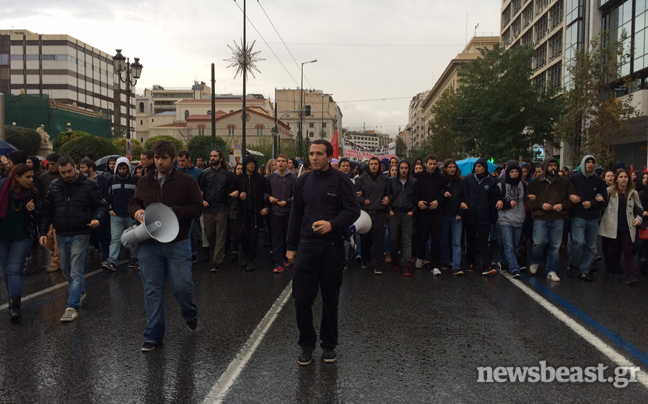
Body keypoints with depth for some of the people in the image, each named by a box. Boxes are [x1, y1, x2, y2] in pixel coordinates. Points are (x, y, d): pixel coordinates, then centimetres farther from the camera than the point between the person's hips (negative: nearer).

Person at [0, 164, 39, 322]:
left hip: (22, 236, -1)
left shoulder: (32, 193, -6)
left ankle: (14, 305, -12)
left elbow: (36, 217, 3)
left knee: (15, 270, -9)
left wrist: (31, 211, -17)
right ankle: (14, 301, 25)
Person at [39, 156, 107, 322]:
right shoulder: (54, 186, 6)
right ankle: (80, 291, 39)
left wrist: (97, 218, -20)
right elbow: (47, 211, 10)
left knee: (76, 272, -8)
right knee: (66, 271, 16)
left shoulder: (89, 185, -4)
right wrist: (43, 232, 4)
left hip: (80, 235, -5)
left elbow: (100, 206, 1)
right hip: (61, 235, 5)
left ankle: (73, 307, -6)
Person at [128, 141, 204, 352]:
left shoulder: (187, 181, -2)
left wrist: (172, 211, -18)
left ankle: (190, 314, 33)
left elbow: (197, 208, -6)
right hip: (149, 245, 3)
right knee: (152, 290, 6)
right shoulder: (145, 182, 9)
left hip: (177, 243, -3)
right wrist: (137, 211, -5)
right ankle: (153, 335, 17)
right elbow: (133, 202, 20)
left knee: (182, 286, -2)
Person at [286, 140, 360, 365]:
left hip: (332, 247, -2)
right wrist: (291, 246, 12)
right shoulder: (303, 181, 10)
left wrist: (332, 224, -22)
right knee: (302, 299, -1)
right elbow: (295, 216, 14)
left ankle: (329, 345, 25)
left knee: (331, 300, 9)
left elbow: (353, 210, -6)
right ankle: (307, 345, 16)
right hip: (306, 247, 3)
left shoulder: (340, 180, -2)